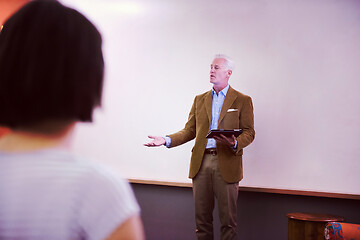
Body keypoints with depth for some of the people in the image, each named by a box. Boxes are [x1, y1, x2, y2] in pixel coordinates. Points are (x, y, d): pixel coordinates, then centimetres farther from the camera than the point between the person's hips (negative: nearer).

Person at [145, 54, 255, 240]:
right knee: (202, 218, 8)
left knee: (227, 219, 2)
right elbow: (189, 131, 14)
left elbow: (249, 132, 0)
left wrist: (235, 143, -21)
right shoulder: (200, 99, 16)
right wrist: (167, 140, -1)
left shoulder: (242, 100, 4)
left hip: (226, 164, -3)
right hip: (201, 163, 3)